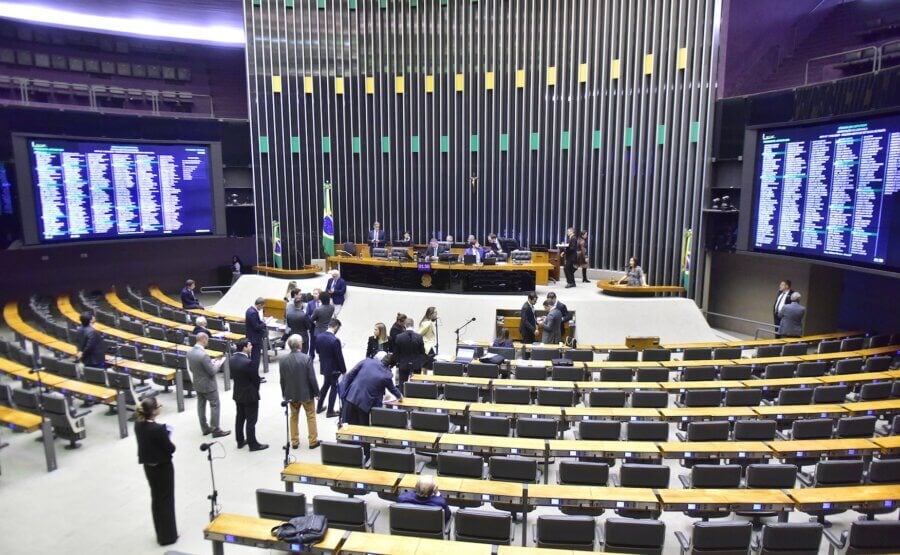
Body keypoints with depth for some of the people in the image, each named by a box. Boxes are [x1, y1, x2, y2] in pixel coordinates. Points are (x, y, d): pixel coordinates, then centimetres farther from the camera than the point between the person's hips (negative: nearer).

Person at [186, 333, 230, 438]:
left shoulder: (190, 352, -3)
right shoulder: (203, 354, -29)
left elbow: (191, 368, 9)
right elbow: (212, 371, -23)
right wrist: (217, 366, -4)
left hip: (197, 384, 8)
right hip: (208, 385, -8)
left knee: (201, 405, 15)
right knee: (214, 405, 3)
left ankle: (205, 428, 26)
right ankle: (215, 430, 7)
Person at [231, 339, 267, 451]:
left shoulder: (232, 359, -4)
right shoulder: (248, 362, -28)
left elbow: (233, 375, 6)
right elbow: (256, 378, -17)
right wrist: (255, 389, 4)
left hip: (237, 394, 8)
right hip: (250, 395, -8)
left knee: (239, 418, 19)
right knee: (251, 421, 3)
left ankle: (240, 441, 31)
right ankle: (253, 444, 13)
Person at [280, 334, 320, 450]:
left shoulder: (283, 360, -8)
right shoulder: (306, 358, -19)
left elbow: (282, 379, 0)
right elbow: (312, 378, -16)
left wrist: (284, 393, 13)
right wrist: (316, 392, -4)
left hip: (291, 394, 3)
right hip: (306, 393, -3)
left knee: (294, 417, 19)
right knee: (311, 416, 12)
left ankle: (294, 442, 25)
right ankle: (313, 441, 17)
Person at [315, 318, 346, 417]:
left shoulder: (319, 336, -6)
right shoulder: (335, 340, -27)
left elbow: (317, 351, 8)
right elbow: (339, 357, -19)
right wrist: (344, 370, -8)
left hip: (323, 366, 7)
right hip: (334, 368, -7)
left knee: (326, 384, 25)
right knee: (334, 388, 10)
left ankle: (319, 407, 36)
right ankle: (330, 411, 19)